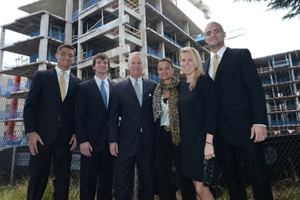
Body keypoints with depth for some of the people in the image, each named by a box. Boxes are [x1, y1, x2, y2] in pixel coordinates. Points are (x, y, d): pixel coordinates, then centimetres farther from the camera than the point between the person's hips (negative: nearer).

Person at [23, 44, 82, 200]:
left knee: (63, 179, 10)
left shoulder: (77, 82, 9)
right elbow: (30, 105, 0)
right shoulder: (41, 76, 5)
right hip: (42, 135, -1)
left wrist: (76, 133, 0)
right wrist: (31, 132, -9)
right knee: (37, 178, 7)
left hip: (66, 137, 2)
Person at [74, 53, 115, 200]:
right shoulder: (83, 87, 3)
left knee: (107, 181, 12)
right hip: (91, 141, -2)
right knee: (88, 181, 7)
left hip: (110, 141, 2)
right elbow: (79, 116, -3)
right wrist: (82, 140, -11)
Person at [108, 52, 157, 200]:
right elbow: (113, 116, 2)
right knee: (123, 182, 7)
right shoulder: (119, 87, 5)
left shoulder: (153, 86, 7)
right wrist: (112, 140, -4)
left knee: (147, 180, 14)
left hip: (148, 141, 1)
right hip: (126, 141, -1)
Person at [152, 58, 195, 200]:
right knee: (162, 177, 13)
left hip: (179, 135, -4)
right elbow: (155, 116, 11)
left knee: (184, 175, 7)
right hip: (162, 137, 5)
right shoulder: (157, 91, 8)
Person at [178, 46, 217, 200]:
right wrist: (181, 139, 11)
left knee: (201, 187, -1)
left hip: (201, 139, -7)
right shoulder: (183, 86, 11)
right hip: (187, 141, 7)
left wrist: (209, 142, -21)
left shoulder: (205, 81, -8)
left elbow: (212, 113, -16)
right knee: (196, 185, 15)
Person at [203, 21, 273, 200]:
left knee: (259, 176, 3)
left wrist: (260, 122, -16)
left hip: (245, 128, -4)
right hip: (221, 132, 5)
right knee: (232, 179, 13)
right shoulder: (205, 65, 17)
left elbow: (256, 88, -6)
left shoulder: (241, 55, 4)